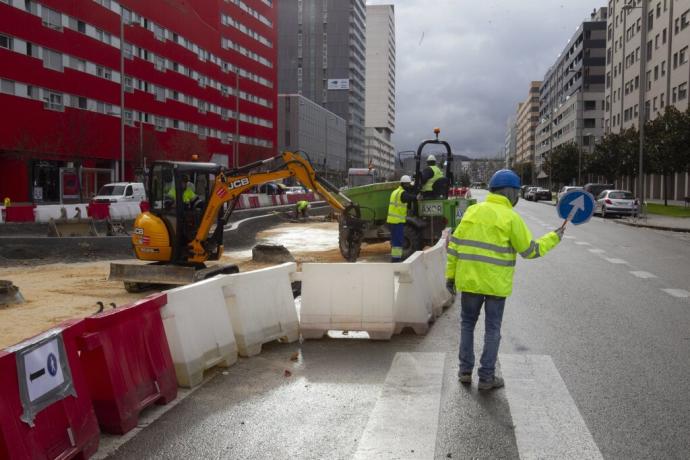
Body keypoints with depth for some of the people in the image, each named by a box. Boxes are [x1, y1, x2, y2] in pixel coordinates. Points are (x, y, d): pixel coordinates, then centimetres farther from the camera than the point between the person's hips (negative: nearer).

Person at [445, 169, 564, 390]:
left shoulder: (472, 211, 4)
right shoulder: (510, 218, -9)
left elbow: (454, 245, 3)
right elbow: (530, 250, -6)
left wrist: (450, 274, 9)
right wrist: (554, 237, 7)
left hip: (469, 280, 4)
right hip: (496, 284, -3)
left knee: (467, 324, 17)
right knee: (492, 330, 8)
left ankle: (465, 371, 20)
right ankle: (486, 377, 12)